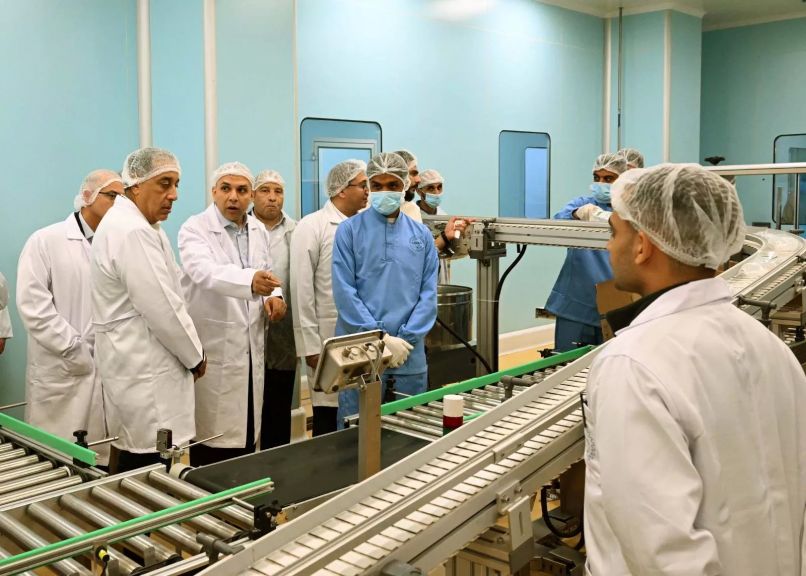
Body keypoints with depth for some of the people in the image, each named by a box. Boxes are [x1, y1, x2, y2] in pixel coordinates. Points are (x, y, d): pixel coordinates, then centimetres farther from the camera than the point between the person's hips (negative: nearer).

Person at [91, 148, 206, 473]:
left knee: (132, 462, 15)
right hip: (144, 370, -10)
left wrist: (189, 354, 12)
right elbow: (162, 309, -21)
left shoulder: (129, 225, 14)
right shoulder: (132, 232, -19)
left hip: (138, 363, 10)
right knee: (147, 467, -4)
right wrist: (195, 356, -6)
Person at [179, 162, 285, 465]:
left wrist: (274, 294, -3)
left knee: (246, 432, 14)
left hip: (251, 348, 6)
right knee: (214, 436, 0)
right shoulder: (195, 229, -13)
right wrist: (250, 280, -51)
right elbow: (204, 271, -33)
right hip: (214, 351, -6)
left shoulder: (258, 229, 8)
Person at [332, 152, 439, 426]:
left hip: (410, 356, 3)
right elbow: (344, 292, -8)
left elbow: (428, 293, 3)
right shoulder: (349, 230, -1)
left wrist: (405, 339, -9)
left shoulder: (422, 235, 8)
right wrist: (381, 338, -13)